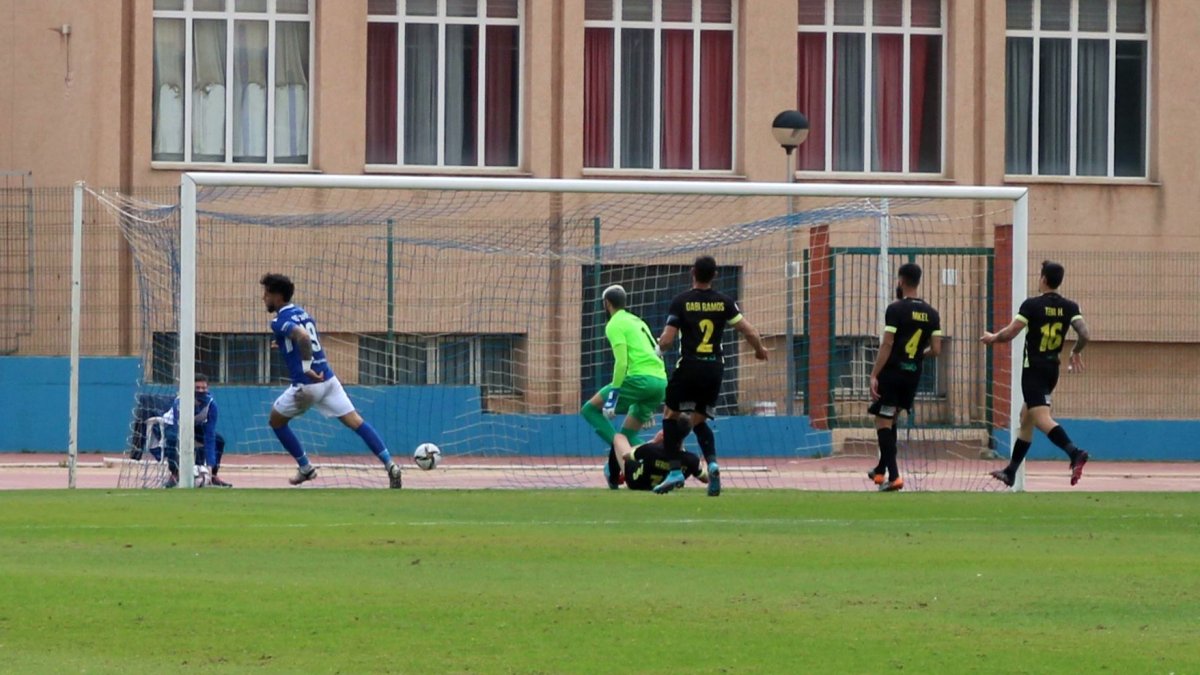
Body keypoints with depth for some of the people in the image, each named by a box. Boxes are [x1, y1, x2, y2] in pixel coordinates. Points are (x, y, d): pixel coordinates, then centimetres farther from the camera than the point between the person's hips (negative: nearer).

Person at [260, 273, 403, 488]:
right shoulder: (304, 314, 16)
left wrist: (306, 368, -26)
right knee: (356, 422, 0)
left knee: (276, 420, 18)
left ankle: (305, 468, 20)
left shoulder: (280, 321, -9)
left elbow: (303, 337, -29)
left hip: (306, 384, -7)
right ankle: (390, 464, -14)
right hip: (328, 379, 7)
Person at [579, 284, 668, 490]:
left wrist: (613, 395, -12)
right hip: (661, 382, 8)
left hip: (640, 379, -8)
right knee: (628, 434, 19)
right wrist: (651, 407, 32)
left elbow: (621, 362, -11)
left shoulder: (615, 325, 1)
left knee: (590, 409, 1)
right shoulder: (637, 322, 27)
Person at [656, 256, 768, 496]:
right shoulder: (724, 302, 3)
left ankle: (675, 471, -3)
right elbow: (750, 332, 1)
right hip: (715, 368, 4)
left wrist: (659, 346, 14)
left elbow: (667, 340, -9)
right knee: (699, 421, 17)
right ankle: (712, 463, -9)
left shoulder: (681, 302, -6)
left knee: (671, 416, 11)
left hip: (689, 368, -4)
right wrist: (760, 350, 21)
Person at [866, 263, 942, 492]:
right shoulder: (931, 314, 5)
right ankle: (881, 470, 33)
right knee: (890, 420, 23)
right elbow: (936, 350, 2)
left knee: (883, 422, -1)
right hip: (913, 375, 6)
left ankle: (893, 476, -13)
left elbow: (887, 345, -15)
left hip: (892, 372, -6)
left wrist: (874, 375, -13)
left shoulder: (895, 309, -11)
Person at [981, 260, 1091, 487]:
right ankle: (1011, 472, 26)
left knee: (1041, 417, -18)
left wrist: (992, 338, 7)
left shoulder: (1032, 305, -11)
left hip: (1033, 368, -7)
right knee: (1026, 417, 19)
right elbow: (1084, 335, -7)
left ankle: (1075, 453, -41)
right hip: (1052, 369, 7)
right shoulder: (1069, 307, 3)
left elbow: (1010, 333, -14)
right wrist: (1075, 352, 13)